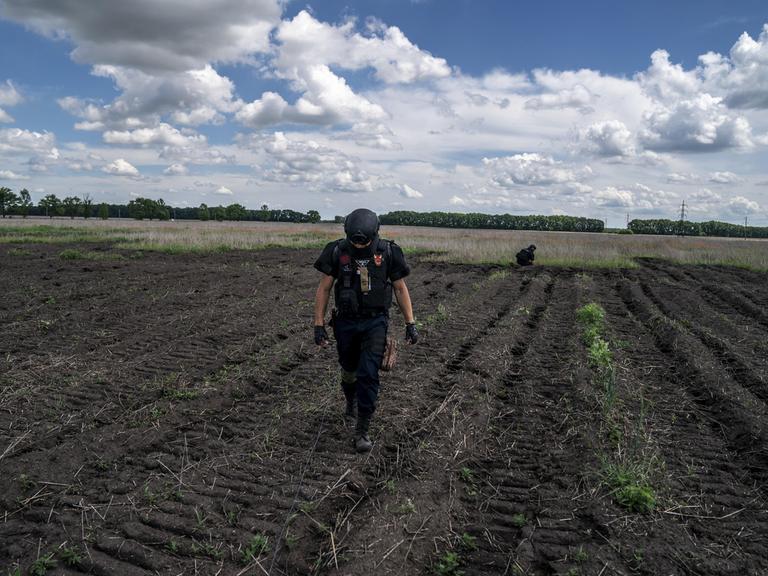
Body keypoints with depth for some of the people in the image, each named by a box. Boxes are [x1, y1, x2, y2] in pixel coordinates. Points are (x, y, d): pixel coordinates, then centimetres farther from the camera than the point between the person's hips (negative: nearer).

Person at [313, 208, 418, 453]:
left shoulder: (388, 252, -9)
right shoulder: (337, 251, -8)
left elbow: (400, 288, 1)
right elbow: (323, 288, -2)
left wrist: (411, 323, -1)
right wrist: (319, 324, -5)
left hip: (376, 322, -1)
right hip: (346, 322, 2)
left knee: (368, 375, -10)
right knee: (349, 372, 16)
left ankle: (362, 431, -1)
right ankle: (351, 403, 47)